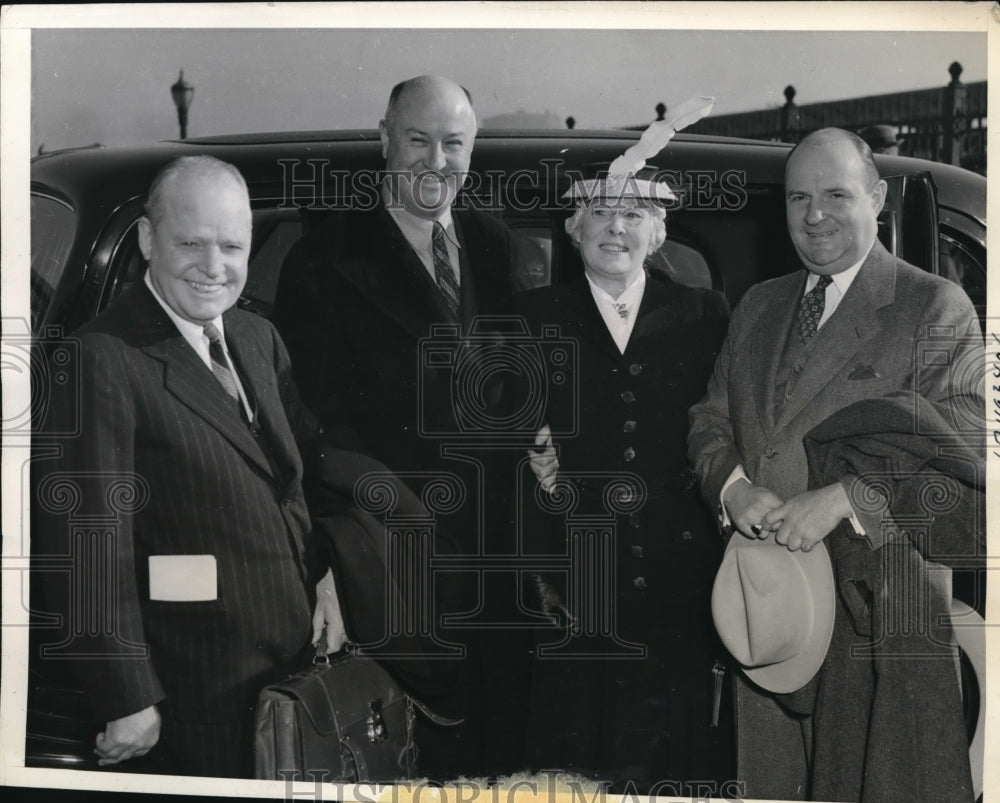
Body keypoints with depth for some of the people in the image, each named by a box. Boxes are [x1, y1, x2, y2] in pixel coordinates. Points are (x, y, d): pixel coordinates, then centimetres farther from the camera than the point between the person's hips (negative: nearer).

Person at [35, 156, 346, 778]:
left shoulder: (260, 338, 6)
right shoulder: (105, 359, -18)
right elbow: (90, 545, -20)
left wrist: (326, 577, 4)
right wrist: (127, 700, -18)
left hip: (298, 657, 7)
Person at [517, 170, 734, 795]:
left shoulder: (705, 316, 8)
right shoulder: (536, 317, 7)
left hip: (683, 585, 1)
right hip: (579, 586, 0)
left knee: (680, 754, 6)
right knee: (584, 752, 5)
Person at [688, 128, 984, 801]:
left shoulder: (938, 307, -7)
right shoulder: (758, 305, 12)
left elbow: (967, 466, -14)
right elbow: (711, 419, 12)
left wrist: (843, 499, -23)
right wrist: (733, 488, -9)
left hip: (880, 610, -5)